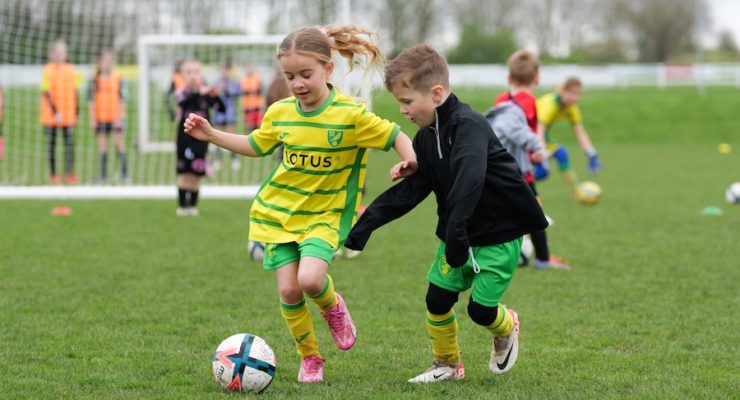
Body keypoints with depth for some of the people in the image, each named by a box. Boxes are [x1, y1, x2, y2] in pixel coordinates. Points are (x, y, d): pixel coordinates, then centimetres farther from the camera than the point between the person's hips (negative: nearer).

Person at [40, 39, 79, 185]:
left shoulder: (71, 70, 7)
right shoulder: (47, 71, -7)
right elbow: (46, 92, -12)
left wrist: (76, 112, 11)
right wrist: (55, 111, -20)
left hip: (68, 114, 3)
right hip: (51, 114, -3)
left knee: (69, 142, -3)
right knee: (52, 143, 4)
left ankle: (69, 173, 0)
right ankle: (53, 175, 10)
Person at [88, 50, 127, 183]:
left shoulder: (118, 78, -1)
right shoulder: (95, 80, 3)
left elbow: (121, 99, -1)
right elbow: (91, 100, 6)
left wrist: (120, 117, -7)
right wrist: (92, 118, 1)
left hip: (115, 117, -2)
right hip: (101, 117, 2)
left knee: (118, 142, -3)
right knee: (102, 144, 3)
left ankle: (124, 172, 2)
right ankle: (103, 173, 8)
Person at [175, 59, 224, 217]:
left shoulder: (205, 94, -1)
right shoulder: (182, 93, -6)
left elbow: (221, 108, -8)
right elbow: (184, 103, -28)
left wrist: (215, 96, -27)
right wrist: (198, 93, -43)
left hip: (200, 139, 1)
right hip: (185, 138, -1)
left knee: (196, 175, 4)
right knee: (184, 173, 0)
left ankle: (193, 205, 13)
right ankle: (182, 205, 7)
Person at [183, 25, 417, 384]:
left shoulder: (351, 114, -15)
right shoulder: (279, 113, -2)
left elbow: (396, 136, -7)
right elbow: (256, 145, 17)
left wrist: (410, 160, -27)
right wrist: (211, 135, 9)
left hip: (324, 215, -3)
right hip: (277, 213, 4)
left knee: (311, 279, -25)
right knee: (288, 290, -5)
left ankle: (332, 306, 11)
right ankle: (309, 358, 16)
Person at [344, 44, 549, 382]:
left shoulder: (469, 126, -26)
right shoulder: (426, 137, 3)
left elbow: (468, 182, -40)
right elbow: (412, 189, 5)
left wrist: (455, 234, -49)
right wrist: (370, 219, -3)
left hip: (499, 233, -8)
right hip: (458, 234, 8)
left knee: (480, 308, -6)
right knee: (436, 298, 0)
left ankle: (506, 328, 30)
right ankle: (447, 364, 21)